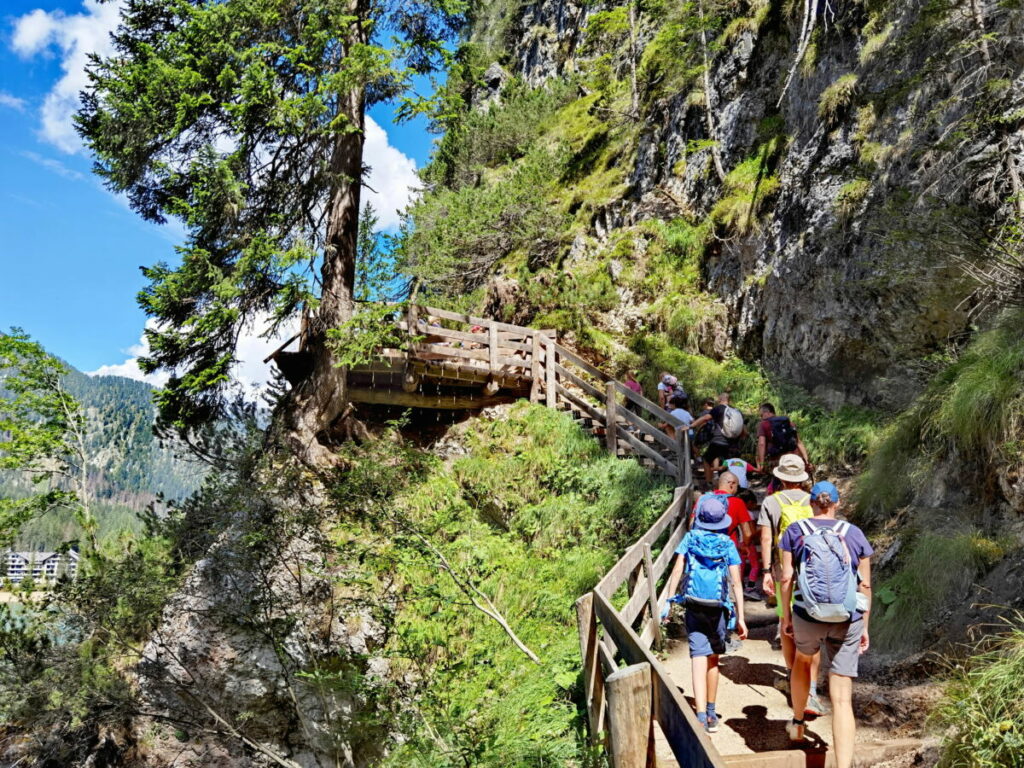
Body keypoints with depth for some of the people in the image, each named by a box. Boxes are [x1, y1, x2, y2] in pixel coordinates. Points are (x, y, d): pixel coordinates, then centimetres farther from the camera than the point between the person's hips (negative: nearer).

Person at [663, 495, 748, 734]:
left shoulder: (690, 538, 2)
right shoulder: (728, 545, 1)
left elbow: (677, 572, -4)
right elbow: (736, 583, -4)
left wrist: (667, 602, 0)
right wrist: (740, 618, -1)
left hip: (694, 607, -1)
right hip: (718, 608, 1)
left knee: (699, 659, -4)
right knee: (713, 659, 17)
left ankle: (701, 716, -17)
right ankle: (711, 715, 29)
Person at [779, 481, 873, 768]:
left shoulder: (795, 531, 2)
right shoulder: (855, 534, 5)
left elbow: (787, 578, -2)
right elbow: (865, 585, 5)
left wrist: (786, 616, 8)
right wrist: (865, 627, 13)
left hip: (808, 618, 0)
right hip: (848, 622, 0)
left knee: (802, 660, 33)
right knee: (842, 698, 2)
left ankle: (797, 723, 48)